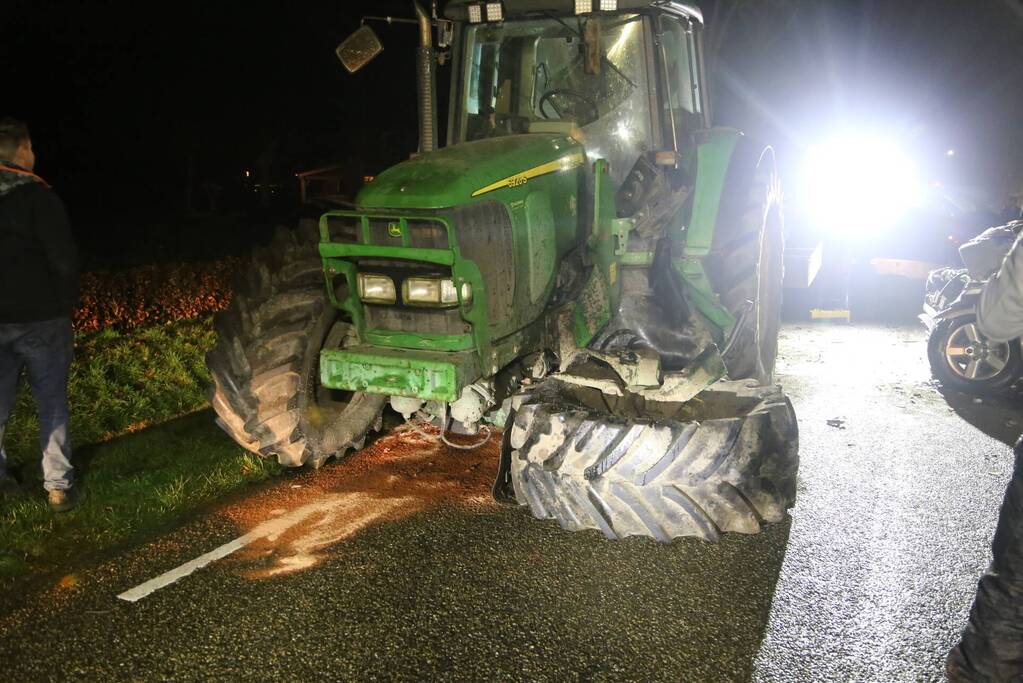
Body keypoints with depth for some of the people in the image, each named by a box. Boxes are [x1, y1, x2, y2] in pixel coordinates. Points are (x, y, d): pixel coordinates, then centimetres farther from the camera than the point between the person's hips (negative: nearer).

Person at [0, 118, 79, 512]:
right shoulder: (37, 195, -11)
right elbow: (63, 258, -14)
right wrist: (66, 303, 1)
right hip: (39, 316, -5)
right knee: (52, 403, 4)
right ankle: (58, 486, 8)